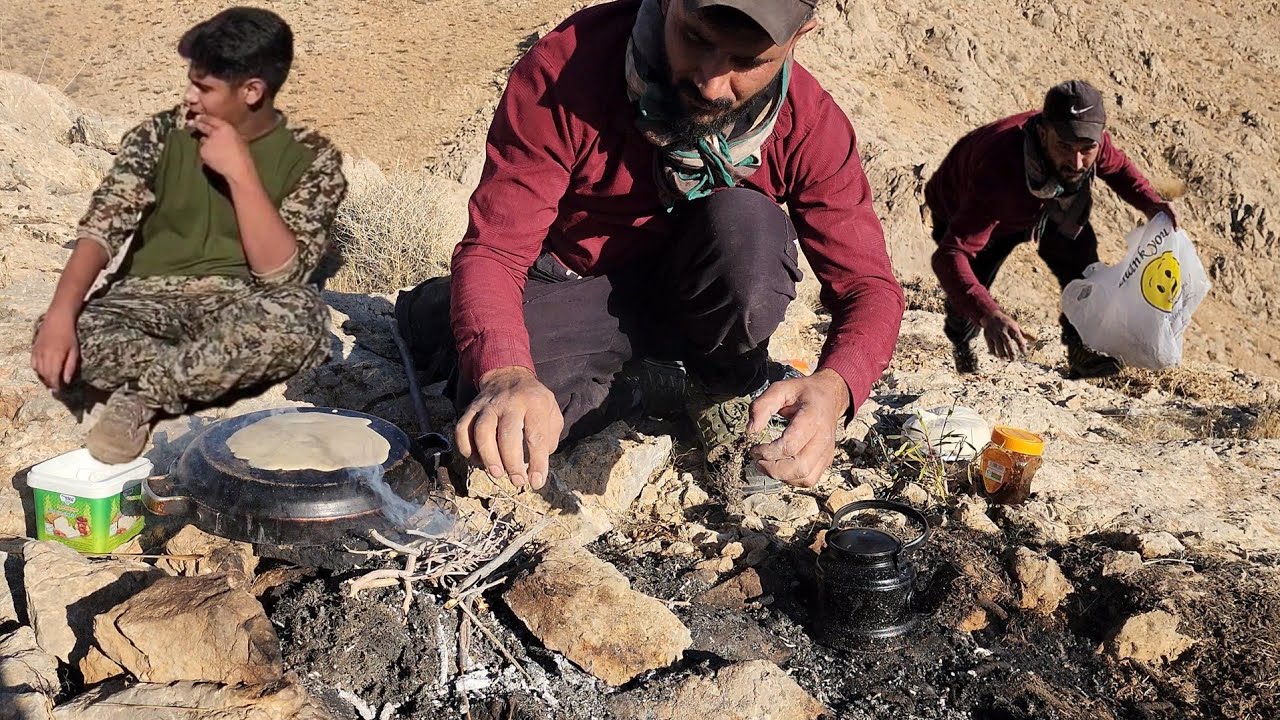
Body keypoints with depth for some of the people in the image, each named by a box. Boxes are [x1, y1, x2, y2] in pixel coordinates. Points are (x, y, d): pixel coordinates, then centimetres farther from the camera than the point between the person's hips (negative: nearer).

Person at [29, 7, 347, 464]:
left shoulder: (311, 158, -4)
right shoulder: (161, 134, 2)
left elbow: (282, 273, -14)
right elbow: (101, 229, -8)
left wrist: (240, 170, -19)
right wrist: (60, 315, -25)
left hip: (240, 310, -1)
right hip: (149, 300, 1)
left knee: (300, 313, -37)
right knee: (65, 337, -30)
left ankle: (140, 395, -23)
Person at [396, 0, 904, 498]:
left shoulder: (806, 121, -19)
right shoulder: (567, 67, -25)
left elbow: (870, 287, -17)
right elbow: (493, 250, -24)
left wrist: (830, 388, -40)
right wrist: (505, 374, -46)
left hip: (697, 299, 1)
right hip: (575, 292, 0)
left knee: (745, 224, -32)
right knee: (499, 415, -30)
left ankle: (731, 386, -5)